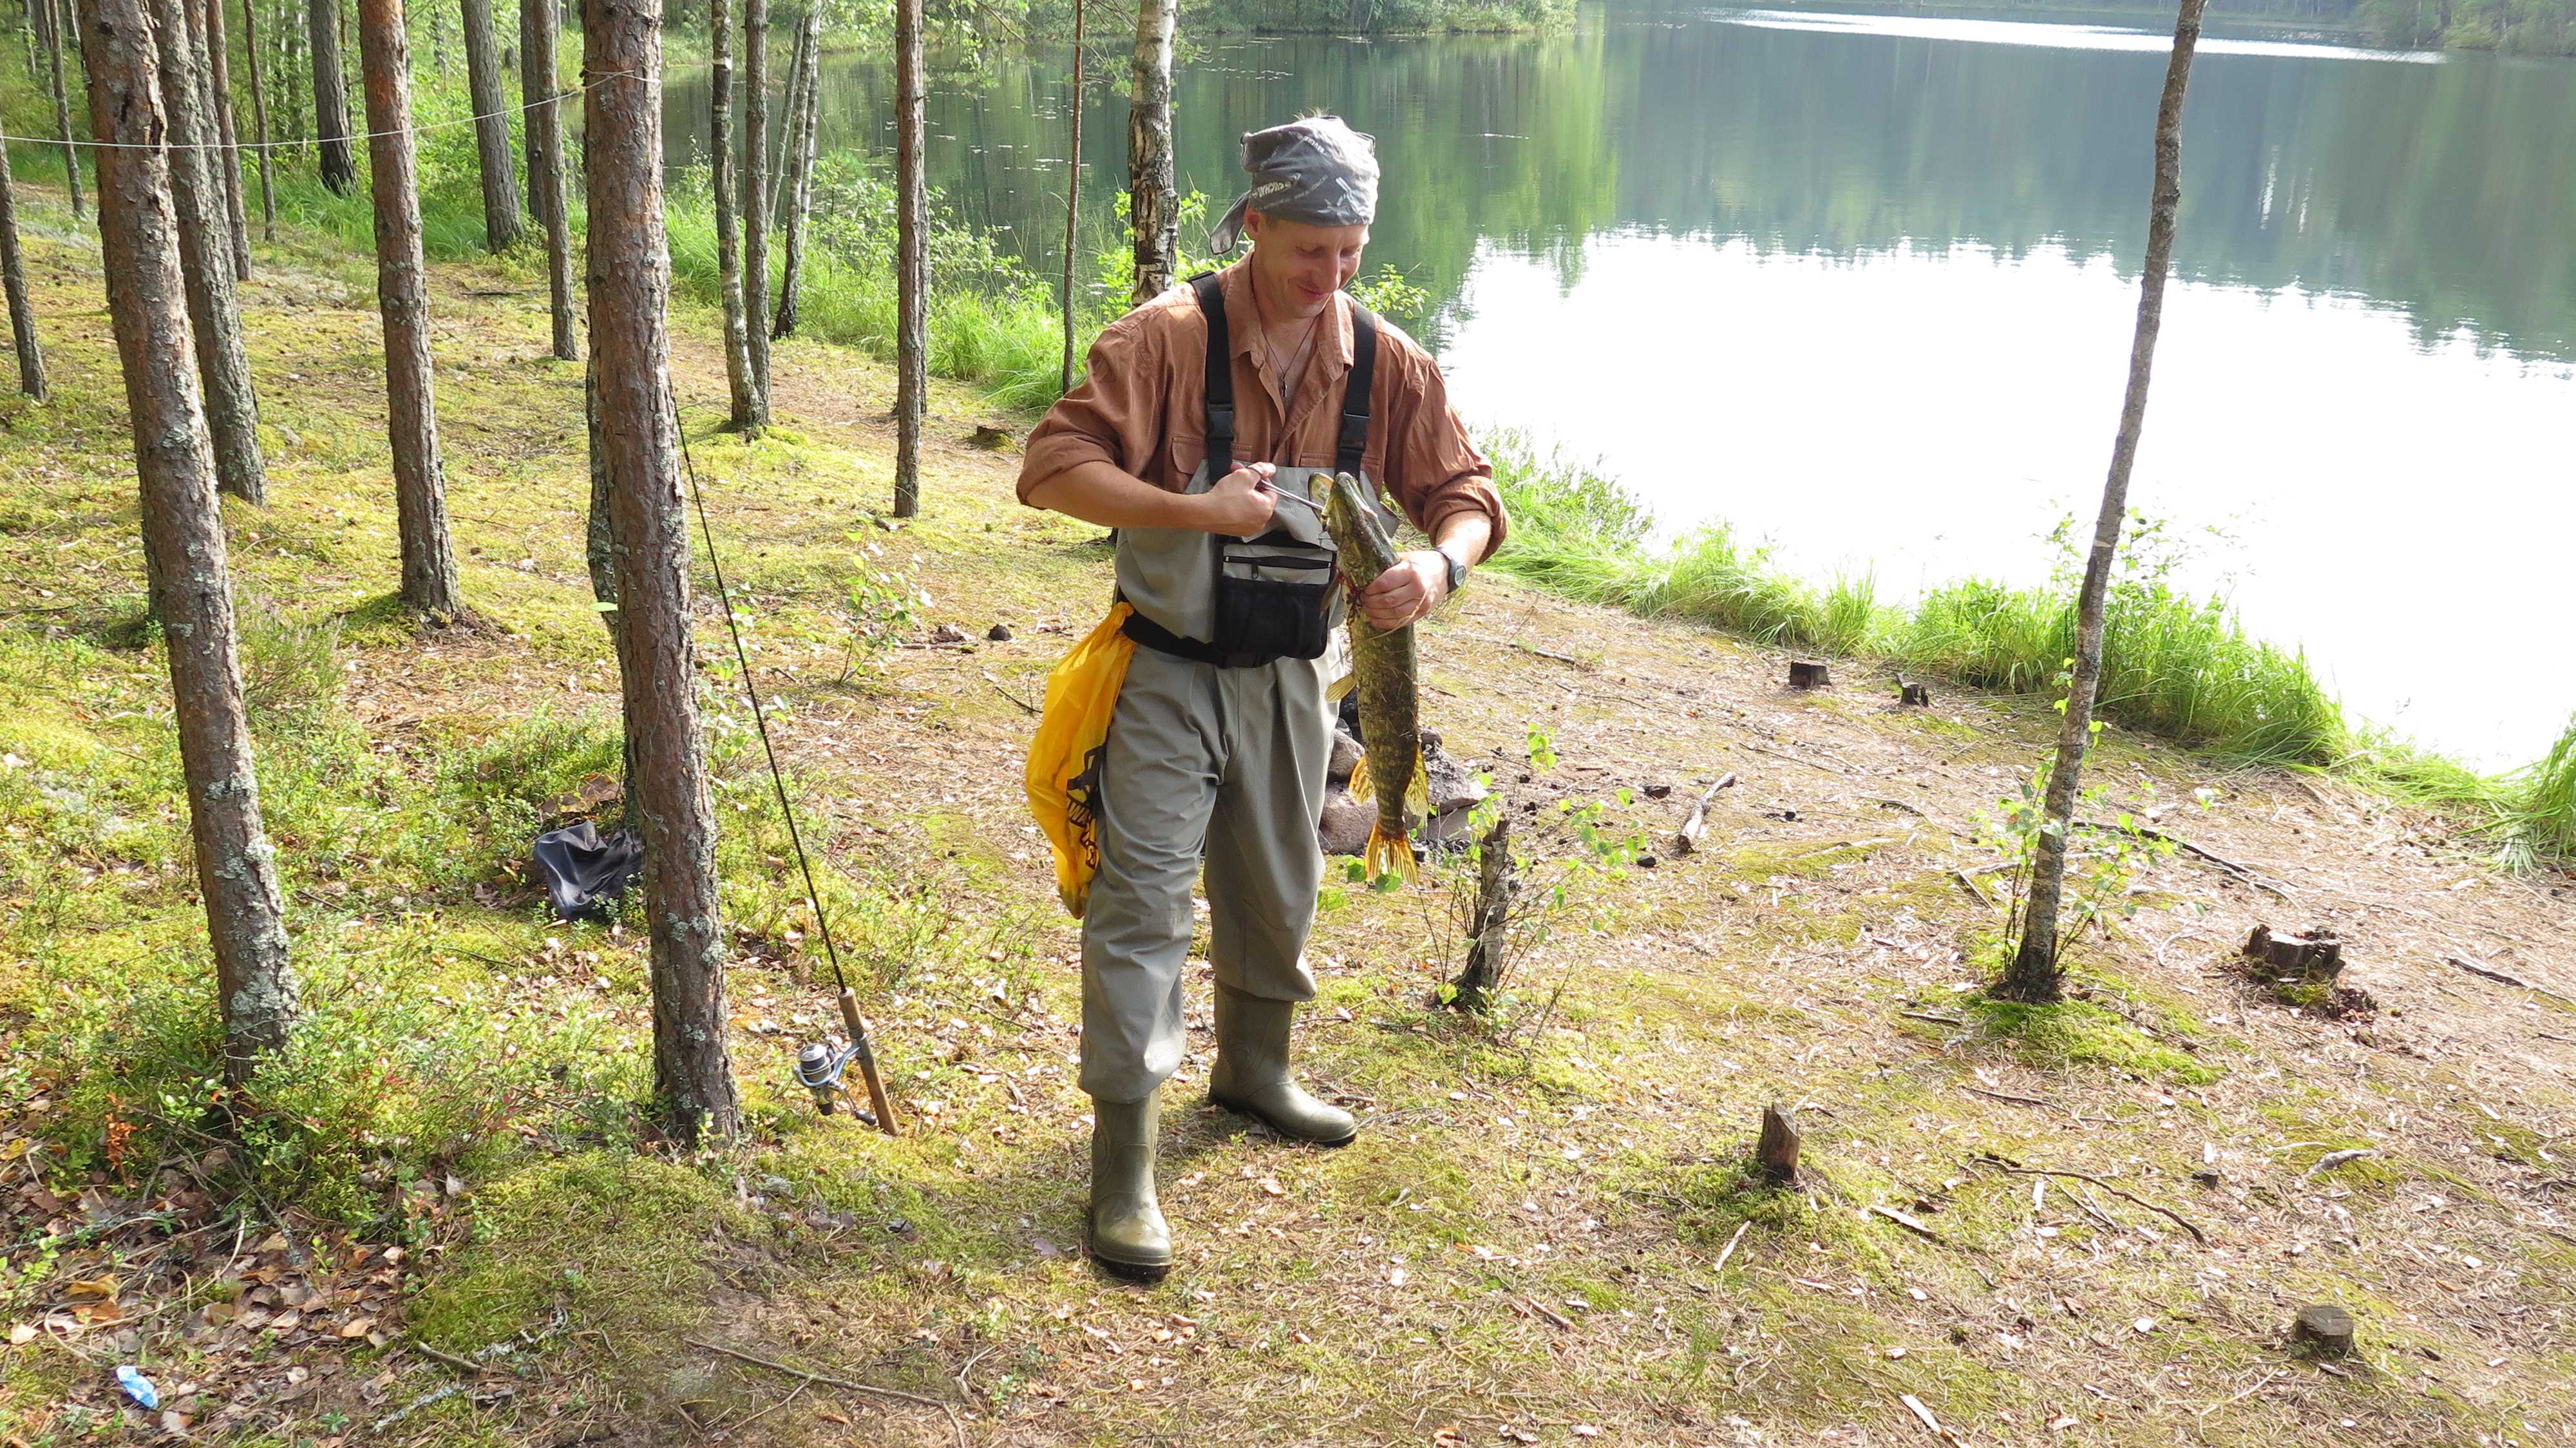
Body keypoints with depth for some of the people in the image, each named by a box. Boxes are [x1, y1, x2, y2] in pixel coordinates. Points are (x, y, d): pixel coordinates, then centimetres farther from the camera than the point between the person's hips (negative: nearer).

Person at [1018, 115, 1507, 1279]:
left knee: (1279, 890, 20)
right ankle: (1123, 1165, 0)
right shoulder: (1171, 336, -16)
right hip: (1168, 672, -5)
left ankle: (1254, 1069, 45)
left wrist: (1440, 560, -19)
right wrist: (1197, 508, -30)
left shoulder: (1385, 362, -3)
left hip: (1288, 677, 5)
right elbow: (1053, 467, -20)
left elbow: (1464, 491, 4)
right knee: (1143, 901, -7)